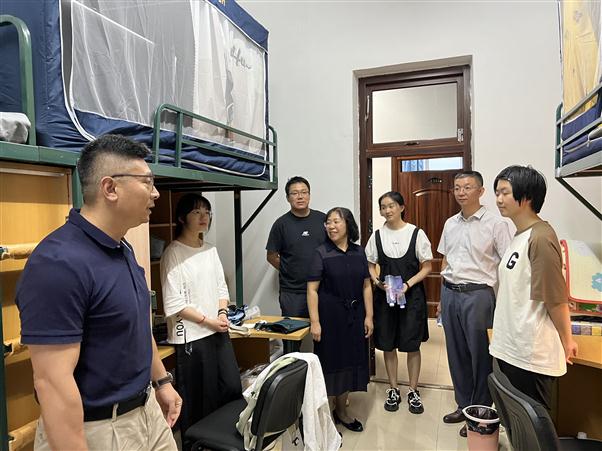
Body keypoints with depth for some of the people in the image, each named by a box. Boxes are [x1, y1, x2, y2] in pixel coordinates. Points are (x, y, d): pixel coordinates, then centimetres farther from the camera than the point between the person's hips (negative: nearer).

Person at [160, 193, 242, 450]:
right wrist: (208, 321, -14)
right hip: (191, 337, -6)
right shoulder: (173, 253, -11)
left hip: (218, 331, 7)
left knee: (233, 388, 11)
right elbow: (174, 304, -14)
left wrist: (223, 313, -5)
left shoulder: (210, 250, 9)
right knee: (197, 399, 6)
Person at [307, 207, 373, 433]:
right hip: (330, 315, -4)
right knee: (330, 362, 5)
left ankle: (341, 411, 35)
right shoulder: (321, 253, -8)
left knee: (350, 361, 14)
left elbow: (366, 286, 7)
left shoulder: (359, 252, 4)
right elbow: (312, 289, -11)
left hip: (354, 316, 5)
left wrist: (368, 316, 3)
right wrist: (315, 322, -17)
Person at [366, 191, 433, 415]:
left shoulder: (416, 233, -6)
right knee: (388, 344, 10)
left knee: (412, 345, 7)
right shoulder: (377, 235, 1)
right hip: (385, 295, 2)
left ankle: (413, 391, 25)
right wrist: (377, 281, -11)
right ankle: (393, 389, 28)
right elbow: (370, 265, 8)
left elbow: (427, 266, -3)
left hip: (411, 295, -2)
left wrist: (408, 284, -16)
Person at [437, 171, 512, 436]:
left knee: (480, 355, 5)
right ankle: (463, 405, 32)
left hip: (478, 294, -5)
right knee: (456, 353, 14)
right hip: (450, 293, 6)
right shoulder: (450, 224, 10)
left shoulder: (495, 223, -8)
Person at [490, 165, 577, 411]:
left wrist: (566, 342, -6)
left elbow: (555, 297, -16)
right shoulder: (520, 236, 9)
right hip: (511, 349, 9)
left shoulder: (540, 238, -19)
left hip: (531, 354, -9)